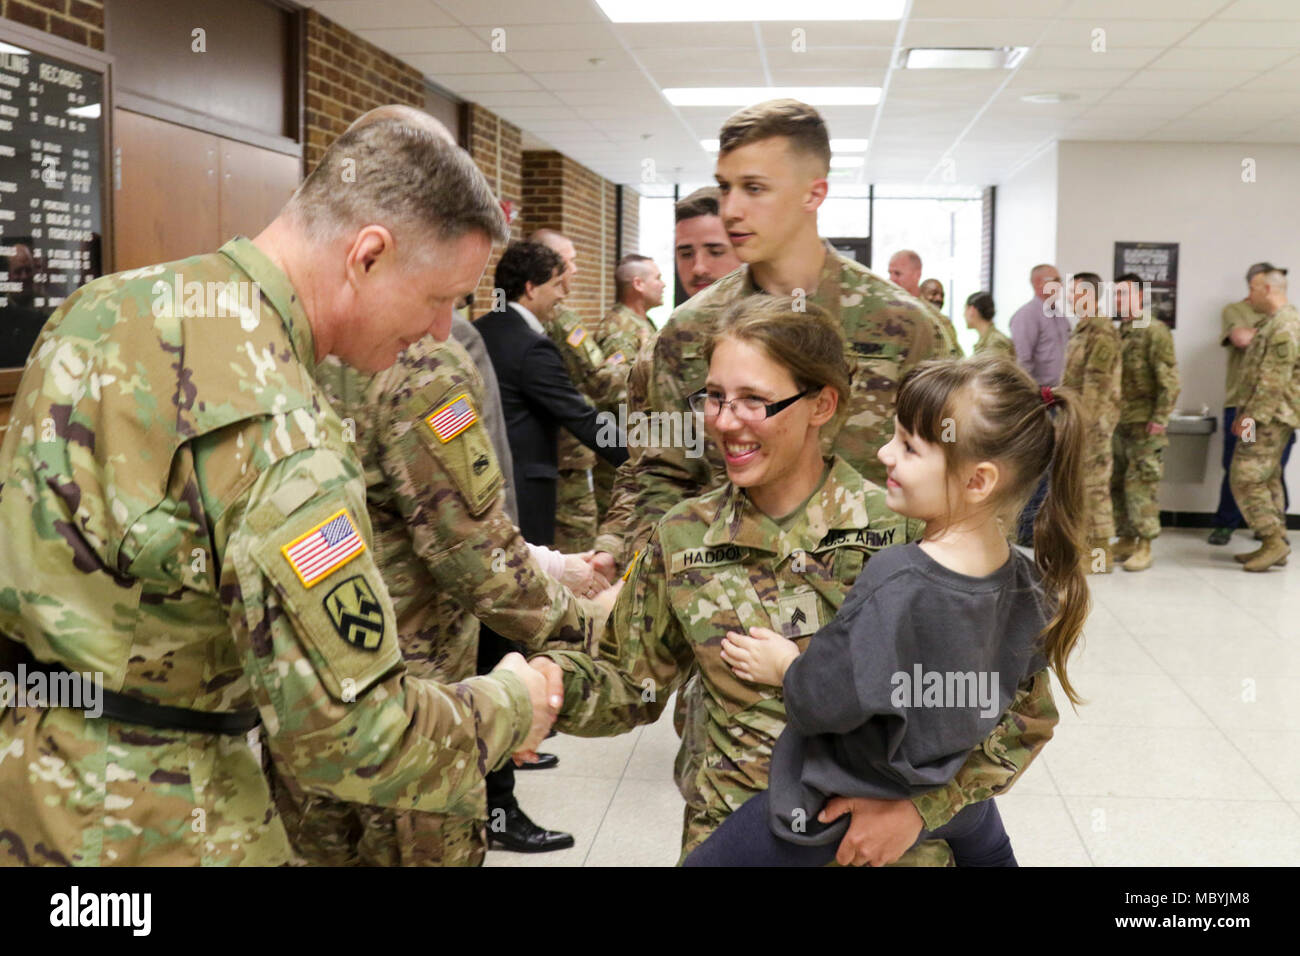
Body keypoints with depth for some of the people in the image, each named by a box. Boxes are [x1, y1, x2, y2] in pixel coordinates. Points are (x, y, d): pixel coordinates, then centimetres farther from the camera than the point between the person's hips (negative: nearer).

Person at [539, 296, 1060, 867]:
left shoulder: (906, 531, -13)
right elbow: (632, 684, 5)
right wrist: (545, 682, -14)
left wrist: (917, 806, -16)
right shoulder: (683, 538, -3)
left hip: (886, 847, -2)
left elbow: (1023, 702, -8)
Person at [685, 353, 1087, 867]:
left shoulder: (894, 581, -35)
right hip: (953, 784, 7)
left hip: (850, 801, -7)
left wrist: (786, 668, -8)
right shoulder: (1025, 578, -13)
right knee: (989, 849, 41)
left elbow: (831, 702, -28)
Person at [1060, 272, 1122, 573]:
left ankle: (1099, 552, -2)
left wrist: (1083, 421, -23)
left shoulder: (1101, 332, -14)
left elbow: (1096, 381, -20)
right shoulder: (1081, 329, 17)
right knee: (1078, 481, 13)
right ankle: (1084, 543, 21)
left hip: (1093, 419, -10)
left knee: (1093, 482, -7)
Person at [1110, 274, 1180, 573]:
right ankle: (1125, 540, 19)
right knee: (1116, 481, 9)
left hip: (1144, 424, -7)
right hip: (1119, 422, 7)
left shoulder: (1154, 330, -9)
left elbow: (1169, 380, -13)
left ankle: (1144, 547, 0)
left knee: (1141, 483, -6)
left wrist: (1160, 419, -17)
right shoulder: (1118, 332, 14)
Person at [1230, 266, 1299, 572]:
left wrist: (1253, 417, -21)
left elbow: (1275, 381, -22)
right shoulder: (1274, 323, 17)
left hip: (1271, 418, -10)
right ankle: (1274, 546, 16)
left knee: (1246, 478, -12)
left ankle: (1274, 539, -9)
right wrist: (1245, 413, 20)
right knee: (1267, 480, 12)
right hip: (1270, 418, 10)